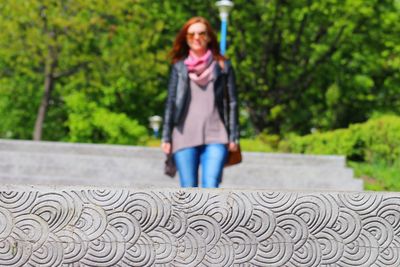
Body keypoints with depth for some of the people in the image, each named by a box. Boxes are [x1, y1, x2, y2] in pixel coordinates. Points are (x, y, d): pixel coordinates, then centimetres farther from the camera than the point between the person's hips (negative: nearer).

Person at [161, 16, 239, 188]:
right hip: (184, 136, 1)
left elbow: (232, 102, 9)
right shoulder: (179, 67, 12)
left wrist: (233, 136, 2)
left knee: (211, 188, -16)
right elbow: (171, 103, 11)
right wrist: (166, 137, 6)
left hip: (215, 137, -1)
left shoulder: (223, 66, 10)